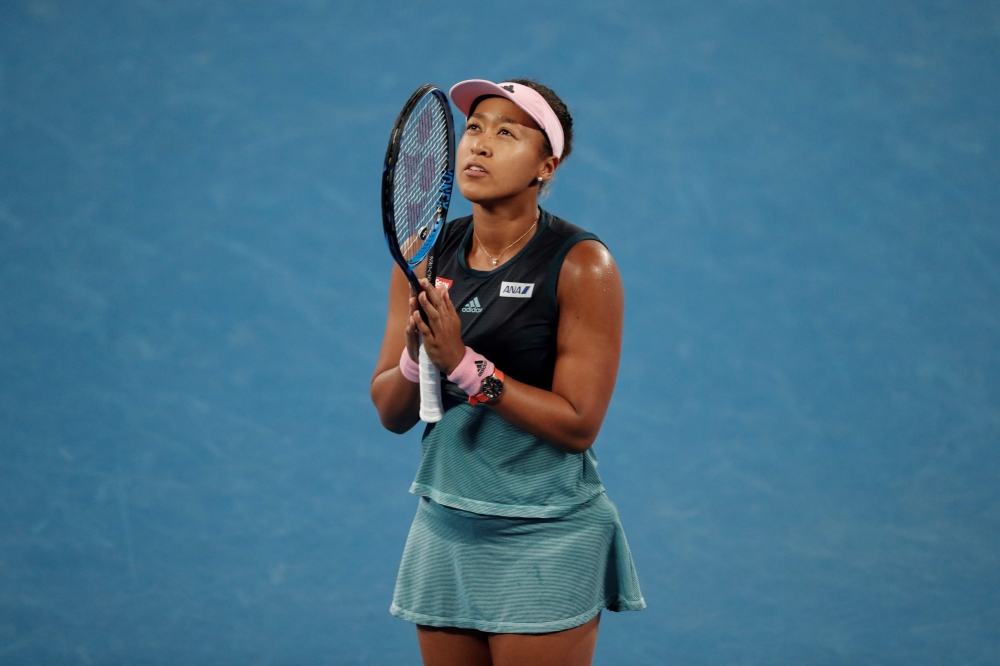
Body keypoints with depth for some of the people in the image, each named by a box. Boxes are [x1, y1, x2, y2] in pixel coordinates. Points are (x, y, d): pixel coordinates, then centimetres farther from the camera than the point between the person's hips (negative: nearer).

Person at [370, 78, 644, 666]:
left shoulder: (581, 265, -13)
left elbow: (578, 425, -17)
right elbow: (391, 414, 4)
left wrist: (464, 365, -22)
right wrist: (416, 355, -17)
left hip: (547, 537, -5)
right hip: (445, 525, 5)